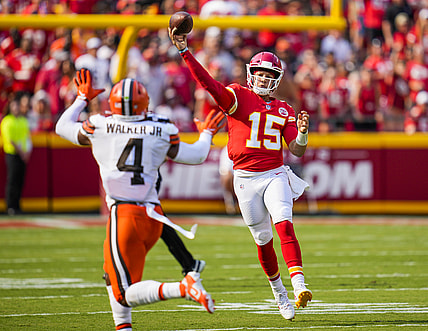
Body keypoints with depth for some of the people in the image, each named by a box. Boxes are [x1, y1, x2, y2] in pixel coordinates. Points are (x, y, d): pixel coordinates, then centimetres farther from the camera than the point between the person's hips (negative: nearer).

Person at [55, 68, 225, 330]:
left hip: (124, 215, -5)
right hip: (153, 215, 5)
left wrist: (83, 99, 33)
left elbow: (63, 127, 18)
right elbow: (196, 156, 16)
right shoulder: (161, 132, 4)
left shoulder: (99, 127, 0)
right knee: (112, 275, 26)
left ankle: (184, 288, -25)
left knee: (125, 295, -5)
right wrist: (207, 134, 36)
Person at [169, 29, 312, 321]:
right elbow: (208, 83, -16)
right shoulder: (238, 97, 0)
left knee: (285, 227, -20)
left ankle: (299, 285, -30)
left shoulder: (284, 110, 9)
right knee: (263, 239, 6)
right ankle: (278, 291, 25)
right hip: (246, 178, -1)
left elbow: (297, 150, 5)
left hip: (275, 175, 1)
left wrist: (302, 133, -18)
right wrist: (184, 51, -27)